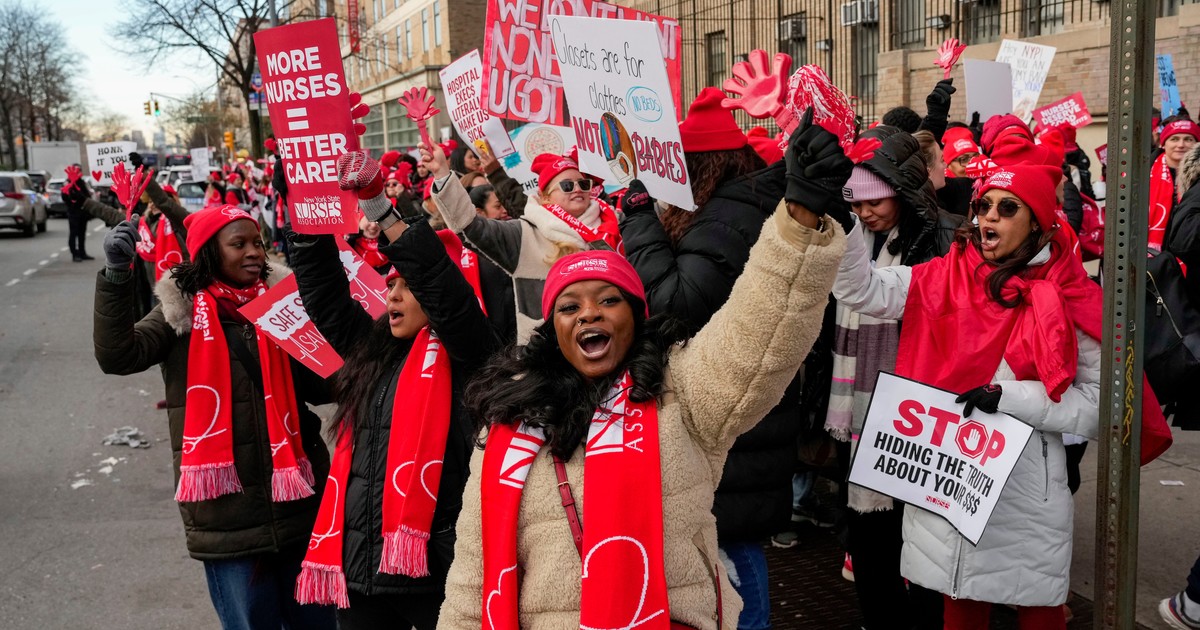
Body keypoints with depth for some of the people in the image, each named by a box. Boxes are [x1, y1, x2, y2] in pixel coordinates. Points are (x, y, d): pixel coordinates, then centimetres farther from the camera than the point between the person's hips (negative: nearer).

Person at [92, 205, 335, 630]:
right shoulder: (180, 311, -1)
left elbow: (320, 387, 5)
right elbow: (117, 356, -16)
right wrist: (116, 276, -27)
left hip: (298, 500, 2)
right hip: (227, 512, -2)